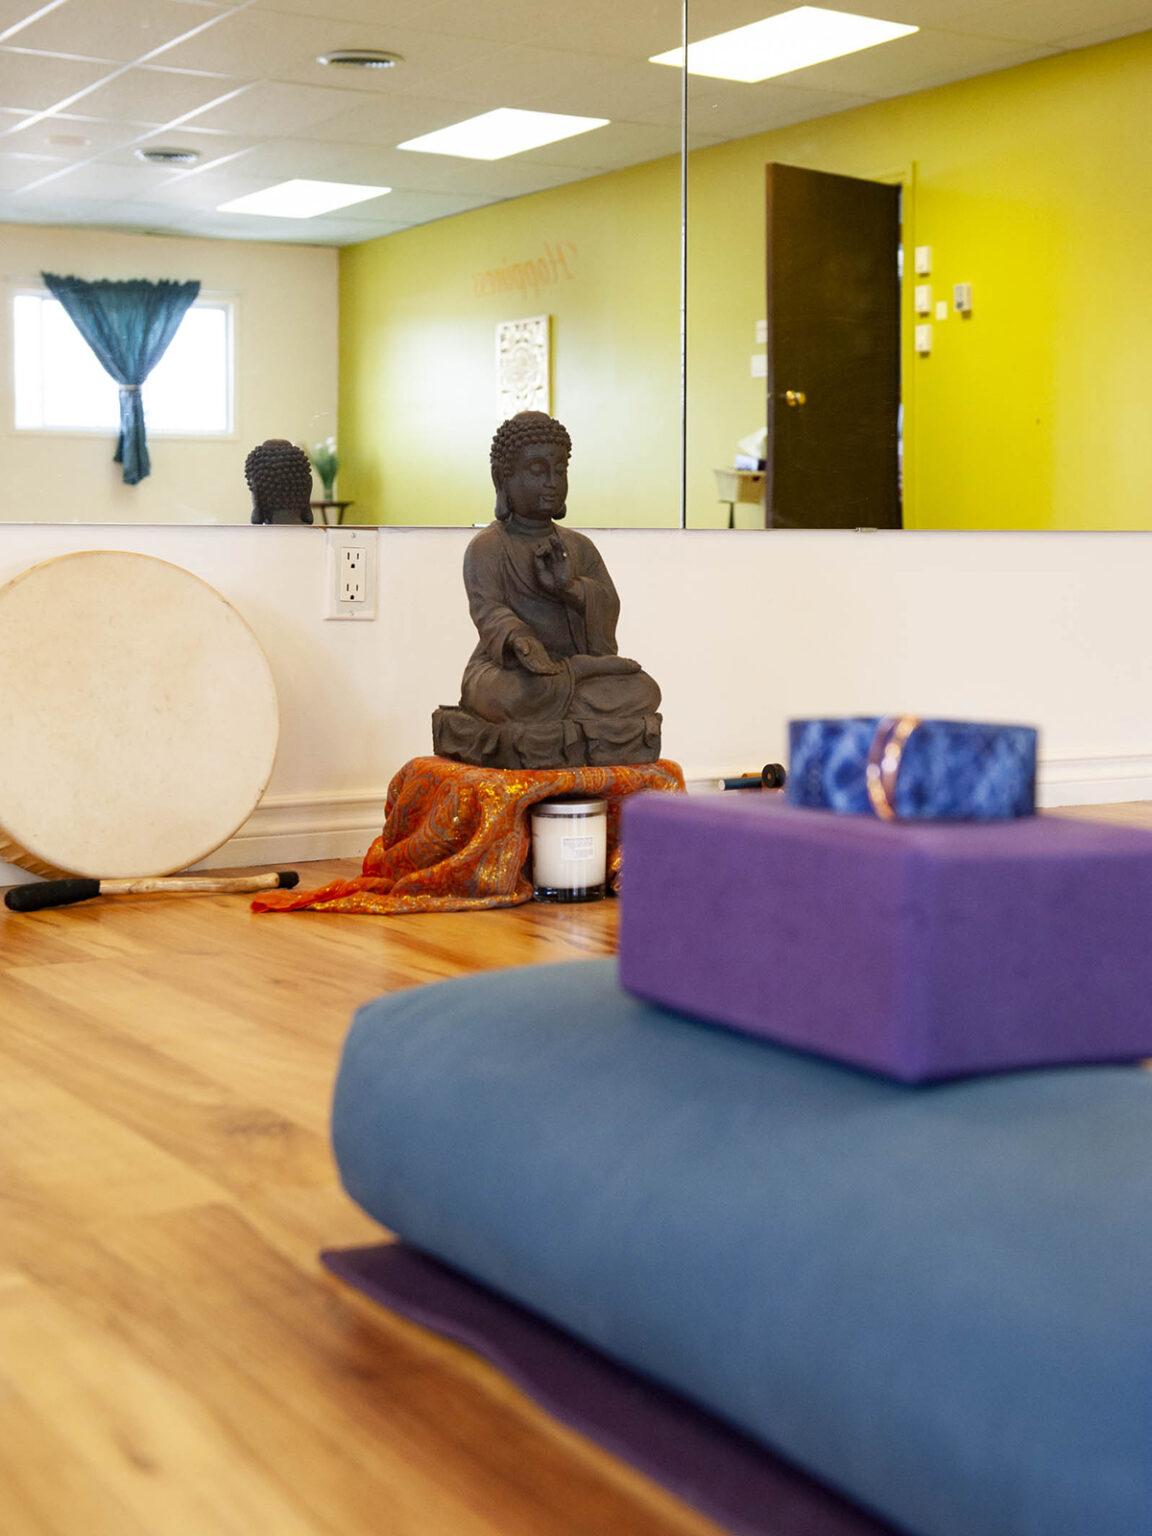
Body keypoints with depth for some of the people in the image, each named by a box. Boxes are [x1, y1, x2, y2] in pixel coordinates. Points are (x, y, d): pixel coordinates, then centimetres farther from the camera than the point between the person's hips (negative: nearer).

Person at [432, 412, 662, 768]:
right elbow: (488, 611, -14)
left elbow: (608, 607, 6)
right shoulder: (487, 548, 2)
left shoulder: (579, 547, 19)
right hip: (508, 670, -5)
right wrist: (519, 639, -35)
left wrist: (570, 586, -16)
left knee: (642, 691, -24)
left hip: (581, 671, 6)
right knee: (522, 693, -42)